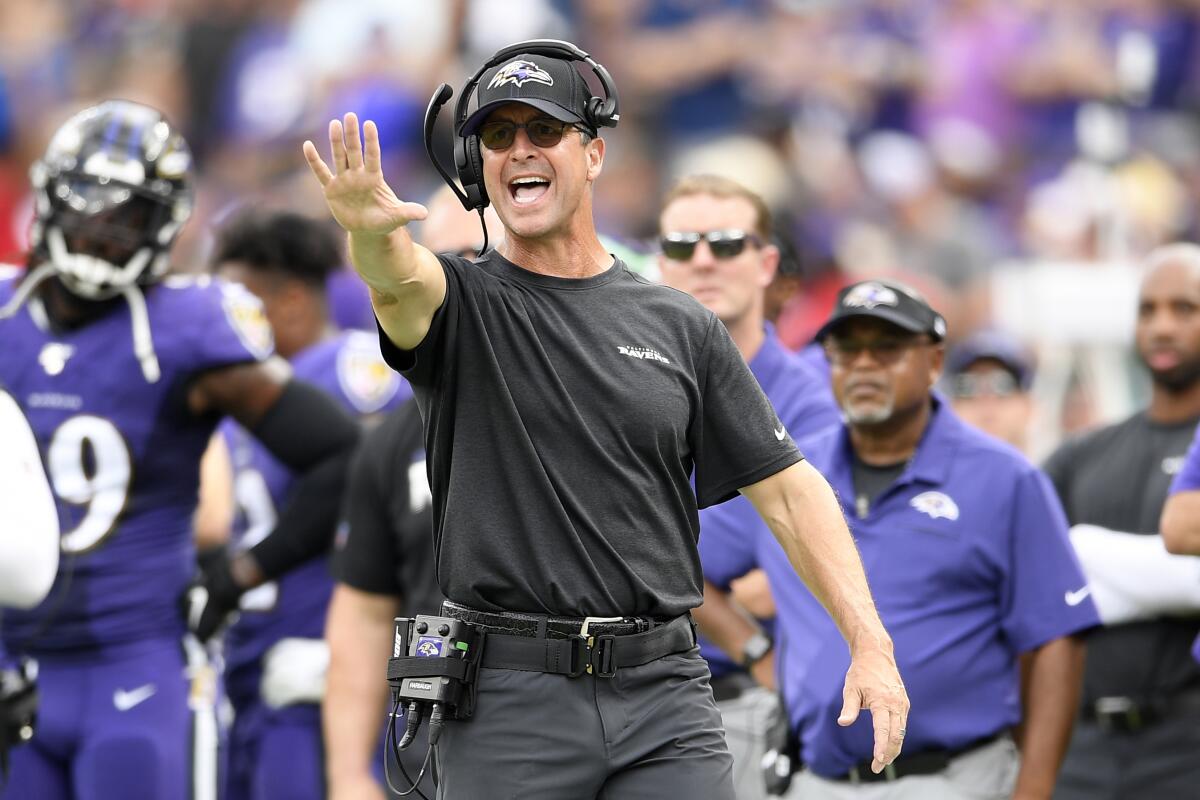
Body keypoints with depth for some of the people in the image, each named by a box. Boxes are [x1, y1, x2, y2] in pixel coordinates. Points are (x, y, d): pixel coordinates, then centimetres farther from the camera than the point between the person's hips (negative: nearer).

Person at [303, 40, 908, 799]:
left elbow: (787, 487, 10)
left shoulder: (683, 329, 11)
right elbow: (401, 281, -21)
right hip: (508, 705, -2)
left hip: (665, 701, 2)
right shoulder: (461, 302, 4)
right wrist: (371, 230, -46)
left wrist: (871, 642, -1)